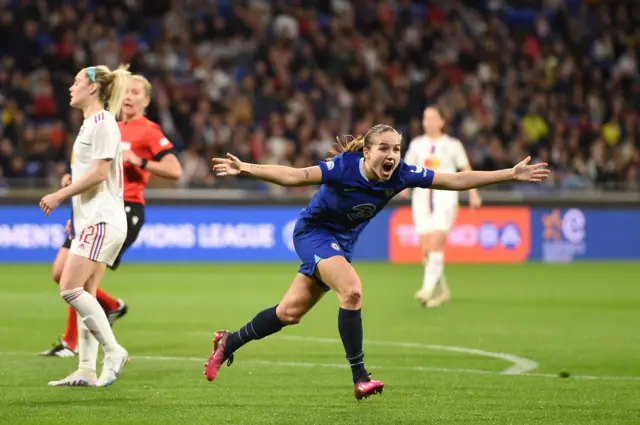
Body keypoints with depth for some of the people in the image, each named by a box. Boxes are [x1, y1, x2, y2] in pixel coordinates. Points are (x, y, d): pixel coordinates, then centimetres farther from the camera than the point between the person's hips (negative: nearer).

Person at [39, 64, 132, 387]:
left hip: (102, 221, -10)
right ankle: (87, 370, 3)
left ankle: (113, 351, -12)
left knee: (70, 289, -16)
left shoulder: (102, 122, -10)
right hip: (90, 219, 10)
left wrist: (60, 195, -14)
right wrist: (77, 214, 20)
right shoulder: (91, 124, 20)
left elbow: (99, 172, -18)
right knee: (84, 295, 5)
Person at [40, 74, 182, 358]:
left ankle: (70, 343, 1)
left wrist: (139, 161, -20)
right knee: (61, 274, 4)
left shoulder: (149, 131, -4)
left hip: (126, 210, -8)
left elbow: (175, 171, -12)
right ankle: (113, 307, 26)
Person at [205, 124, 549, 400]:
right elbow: (294, 176, -33)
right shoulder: (344, 167, -30)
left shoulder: (401, 174, -19)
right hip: (313, 231, -6)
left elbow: (458, 180, -16)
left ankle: (229, 343, 28)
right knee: (351, 289, -28)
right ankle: (360, 378, -20)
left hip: (341, 242, 6)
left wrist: (512, 174, -20)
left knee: (290, 313, 7)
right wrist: (246, 169, -45)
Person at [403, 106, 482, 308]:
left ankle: (429, 288, -23)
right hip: (422, 199, 3)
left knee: (435, 244, -19)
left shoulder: (452, 145, 3)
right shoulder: (417, 144, 10)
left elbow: (466, 169, 9)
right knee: (426, 249, 0)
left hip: (445, 198, -3)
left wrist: (473, 193, 4)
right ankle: (442, 290, 16)